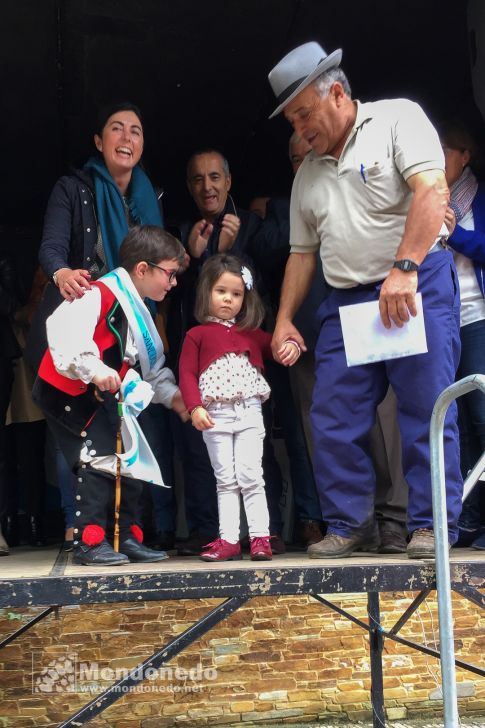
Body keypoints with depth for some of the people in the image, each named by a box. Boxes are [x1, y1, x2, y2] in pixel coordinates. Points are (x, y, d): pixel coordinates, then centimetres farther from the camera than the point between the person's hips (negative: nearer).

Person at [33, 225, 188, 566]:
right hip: (66, 391, -10)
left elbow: (152, 366, 22)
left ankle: (127, 537, 20)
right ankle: (89, 542, -7)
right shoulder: (99, 294, -19)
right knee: (100, 460, -15)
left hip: (103, 397, 10)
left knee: (130, 460, 10)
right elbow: (63, 329, -35)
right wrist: (93, 368, -42)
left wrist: (172, 395, 12)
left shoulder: (139, 312, 12)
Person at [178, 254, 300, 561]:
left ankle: (260, 537, -1)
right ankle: (229, 540, 6)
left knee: (250, 476, -3)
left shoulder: (251, 334, 14)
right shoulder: (197, 335, 6)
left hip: (249, 412, 1)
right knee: (226, 479, 4)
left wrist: (291, 346, -4)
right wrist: (195, 407, -13)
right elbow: (187, 373, 0)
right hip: (215, 415, -1)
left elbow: (275, 345, 22)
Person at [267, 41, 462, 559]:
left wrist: (404, 270, -25)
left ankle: (431, 526, 4)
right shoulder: (308, 174, 18)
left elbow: (432, 191, -15)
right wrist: (284, 319, 11)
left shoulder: (397, 118, -2)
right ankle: (350, 525, 12)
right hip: (346, 302, 6)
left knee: (426, 409, -6)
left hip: (417, 284, -6)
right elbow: (302, 252, 21)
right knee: (333, 419, 1)